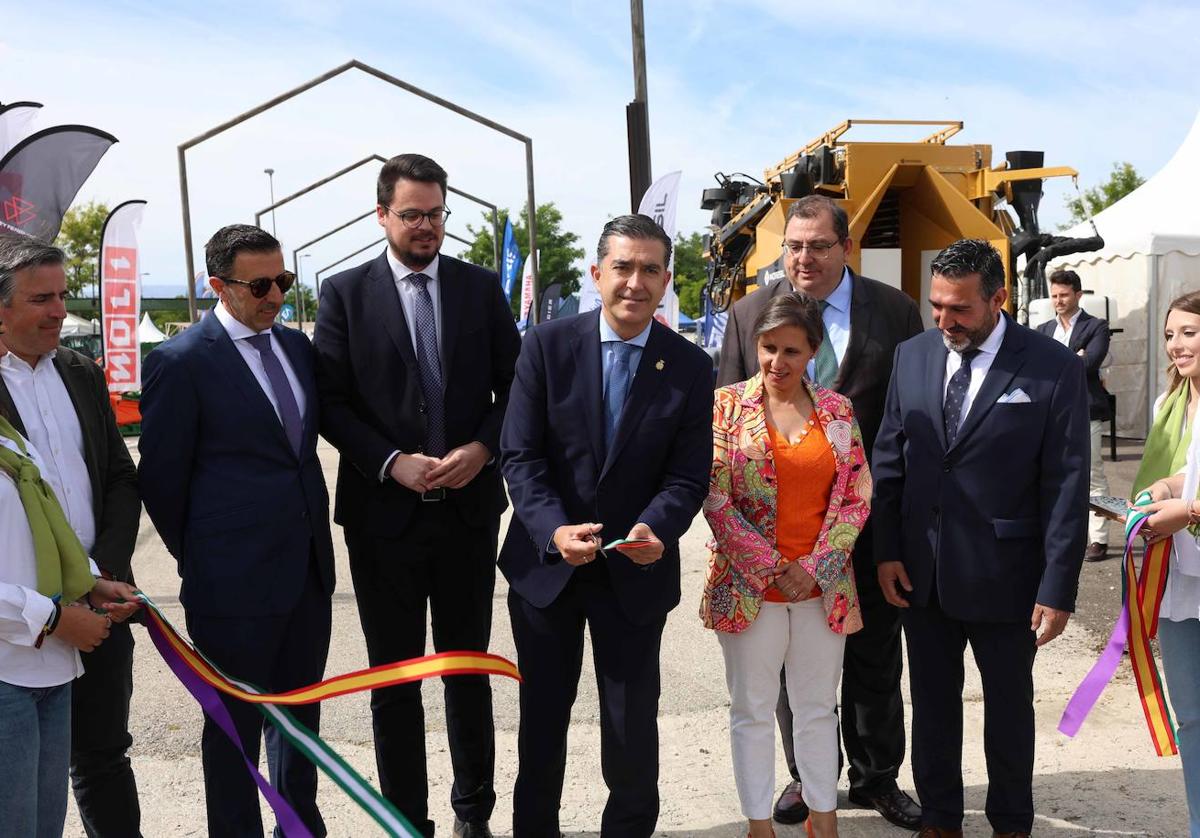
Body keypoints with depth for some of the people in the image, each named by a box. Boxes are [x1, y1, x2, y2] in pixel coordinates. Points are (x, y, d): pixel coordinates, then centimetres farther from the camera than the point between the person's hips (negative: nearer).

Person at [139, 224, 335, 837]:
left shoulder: (296, 346, 8)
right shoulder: (181, 362, -12)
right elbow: (161, 479, -7)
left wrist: (315, 532, 13)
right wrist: (198, 562, 1)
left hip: (308, 570, 7)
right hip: (235, 580, -6)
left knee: (299, 711, 19)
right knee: (236, 723, 9)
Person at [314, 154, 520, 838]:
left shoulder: (482, 287, 4)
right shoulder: (345, 293, -1)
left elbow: (514, 384, 5)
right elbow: (331, 401, -4)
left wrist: (483, 448, -11)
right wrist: (393, 462, -15)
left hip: (469, 506, 2)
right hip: (384, 512, -1)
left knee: (469, 669, 14)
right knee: (395, 677, 10)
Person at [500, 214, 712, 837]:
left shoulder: (690, 367, -5)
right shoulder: (546, 346, -7)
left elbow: (688, 475, -6)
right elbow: (520, 455, -10)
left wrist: (655, 529, -26)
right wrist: (555, 530, -25)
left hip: (635, 574, 0)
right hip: (545, 564, 0)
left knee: (634, 726, 11)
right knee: (541, 718, 18)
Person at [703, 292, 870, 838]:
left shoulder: (837, 411, 3)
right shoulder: (728, 404, -4)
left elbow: (856, 496, 3)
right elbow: (715, 498, -8)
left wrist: (817, 566, -8)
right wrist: (775, 567, -11)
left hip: (823, 585, 2)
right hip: (748, 583, -2)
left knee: (819, 708, 14)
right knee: (752, 710, 9)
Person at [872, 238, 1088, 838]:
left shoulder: (1053, 368, -10)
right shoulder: (912, 356, 2)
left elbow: (1067, 486, -10)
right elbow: (888, 459, 5)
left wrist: (1058, 588, -12)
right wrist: (887, 551, 1)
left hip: (1003, 575, -3)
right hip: (921, 572, 3)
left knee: (1009, 709, 15)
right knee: (932, 704, 16)